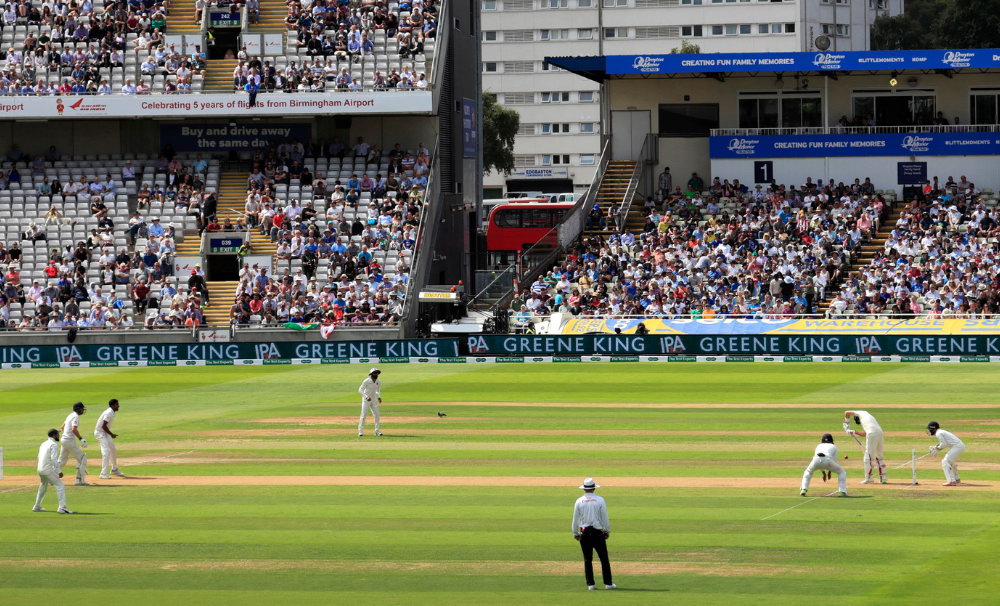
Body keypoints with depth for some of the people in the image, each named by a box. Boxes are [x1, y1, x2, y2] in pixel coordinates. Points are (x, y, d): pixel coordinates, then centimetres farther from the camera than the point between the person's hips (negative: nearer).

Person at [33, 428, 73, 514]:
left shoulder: (43, 444, 17)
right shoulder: (54, 445, -10)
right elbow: (54, 459, -21)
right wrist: (58, 471, -21)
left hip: (40, 469, 9)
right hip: (48, 470, -9)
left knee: (43, 487, 26)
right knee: (60, 486, -8)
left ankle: (37, 506, 33)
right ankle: (62, 507, -20)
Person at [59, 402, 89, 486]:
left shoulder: (70, 415, 16)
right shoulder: (76, 416, -13)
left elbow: (63, 427, 25)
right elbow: (74, 429, -26)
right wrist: (81, 439, -24)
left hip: (64, 440, 9)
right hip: (70, 441, -9)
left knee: (62, 460, 18)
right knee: (82, 458, -4)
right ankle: (80, 480, -8)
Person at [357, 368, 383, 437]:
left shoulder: (378, 381, 0)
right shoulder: (366, 381, -16)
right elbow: (360, 390, -15)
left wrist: (379, 397, 0)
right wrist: (366, 397, -25)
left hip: (373, 400, 5)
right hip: (366, 400, -5)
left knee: (376, 415, -1)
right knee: (363, 415, -9)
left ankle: (377, 431, 7)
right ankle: (360, 431, -3)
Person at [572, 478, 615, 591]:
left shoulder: (579, 501, 0)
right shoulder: (600, 500, -5)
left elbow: (575, 519, 4)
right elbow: (605, 518, -1)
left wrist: (575, 533, 14)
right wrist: (607, 531, 10)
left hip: (584, 533, 2)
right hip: (598, 532, -1)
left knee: (587, 559, 6)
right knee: (604, 559, 4)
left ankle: (590, 584, 3)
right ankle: (608, 583, 4)